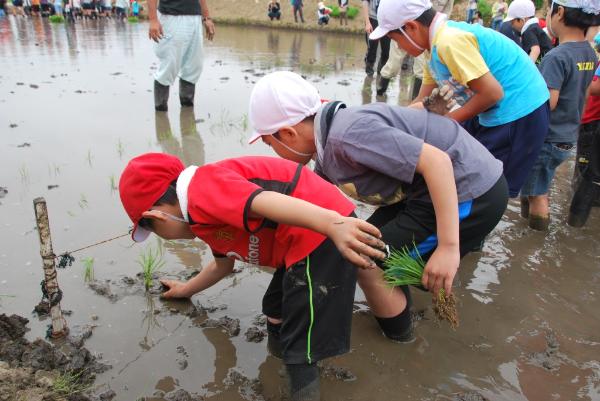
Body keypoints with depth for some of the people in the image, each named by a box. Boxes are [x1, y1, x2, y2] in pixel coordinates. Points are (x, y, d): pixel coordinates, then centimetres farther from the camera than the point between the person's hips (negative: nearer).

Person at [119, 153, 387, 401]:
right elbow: (224, 263, 39)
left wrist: (333, 225, -45)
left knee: (299, 342, -1)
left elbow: (263, 201, -31)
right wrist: (187, 290, 55)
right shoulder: (207, 218, 21)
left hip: (321, 237, -10)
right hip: (306, 245, 10)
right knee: (275, 312, 28)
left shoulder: (201, 191, -12)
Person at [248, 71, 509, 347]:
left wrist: (448, 247, -28)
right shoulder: (327, 148, 6)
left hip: (473, 194, -9)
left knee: (366, 264, -6)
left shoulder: (348, 134, -25)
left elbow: (436, 160, -28)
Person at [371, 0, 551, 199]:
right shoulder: (437, 43, 6)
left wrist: (448, 121, -12)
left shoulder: (449, 41, -25)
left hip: (520, 113, -9)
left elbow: (492, 93, -24)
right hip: (494, 111, 9)